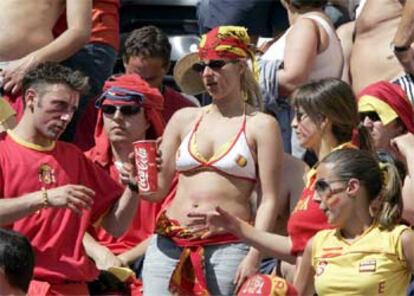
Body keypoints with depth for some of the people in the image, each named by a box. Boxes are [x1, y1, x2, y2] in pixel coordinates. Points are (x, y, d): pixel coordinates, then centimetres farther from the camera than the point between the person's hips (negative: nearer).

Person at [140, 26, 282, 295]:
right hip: (169, 243, 4)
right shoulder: (184, 119, 16)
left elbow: (269, 200, -2)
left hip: (227, 246, -4)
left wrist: (254, 257, -12)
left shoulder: (260, 126, 4)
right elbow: (159, 189, 18)